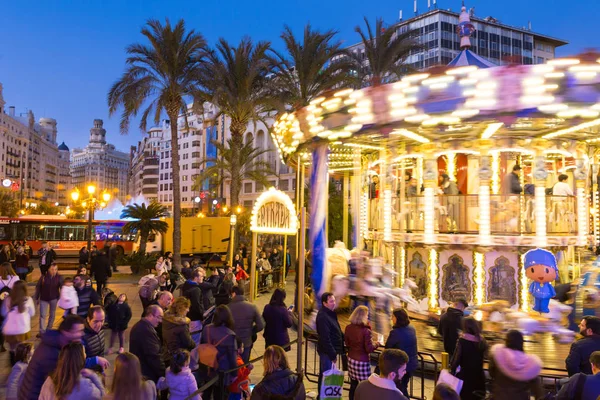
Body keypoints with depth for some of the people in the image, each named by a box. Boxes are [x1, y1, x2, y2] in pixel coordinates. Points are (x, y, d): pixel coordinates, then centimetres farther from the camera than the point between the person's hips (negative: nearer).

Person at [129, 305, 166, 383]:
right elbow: (154, 356, -26)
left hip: (139, 370, 11)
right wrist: (165, 373, -18)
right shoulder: (146, 330, -24)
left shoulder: (140, 326, 11)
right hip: (146, 374, -11)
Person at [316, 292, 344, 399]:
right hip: (327, 352, -10)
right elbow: (325, 338, -26)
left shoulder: (330, 313, 10)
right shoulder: (323, 316, -23)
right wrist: (332, 354, -22)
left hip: (330, 350, 10)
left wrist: (334, 352, 15)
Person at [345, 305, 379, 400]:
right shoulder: (366, 331, -21)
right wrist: (375, 344, 1)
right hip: (362, 361, -6)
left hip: (351, 359, 6)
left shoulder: (348, 328, -4)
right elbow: (369, 349, -17)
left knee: (353, 384, 17)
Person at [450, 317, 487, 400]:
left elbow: (456, 358, -14)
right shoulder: (482, 341, -3)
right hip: (478, 376, 4)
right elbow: (482, 357, 9)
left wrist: (452, 368, -2)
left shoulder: (462, 340, -17)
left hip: (464, 375, -4)